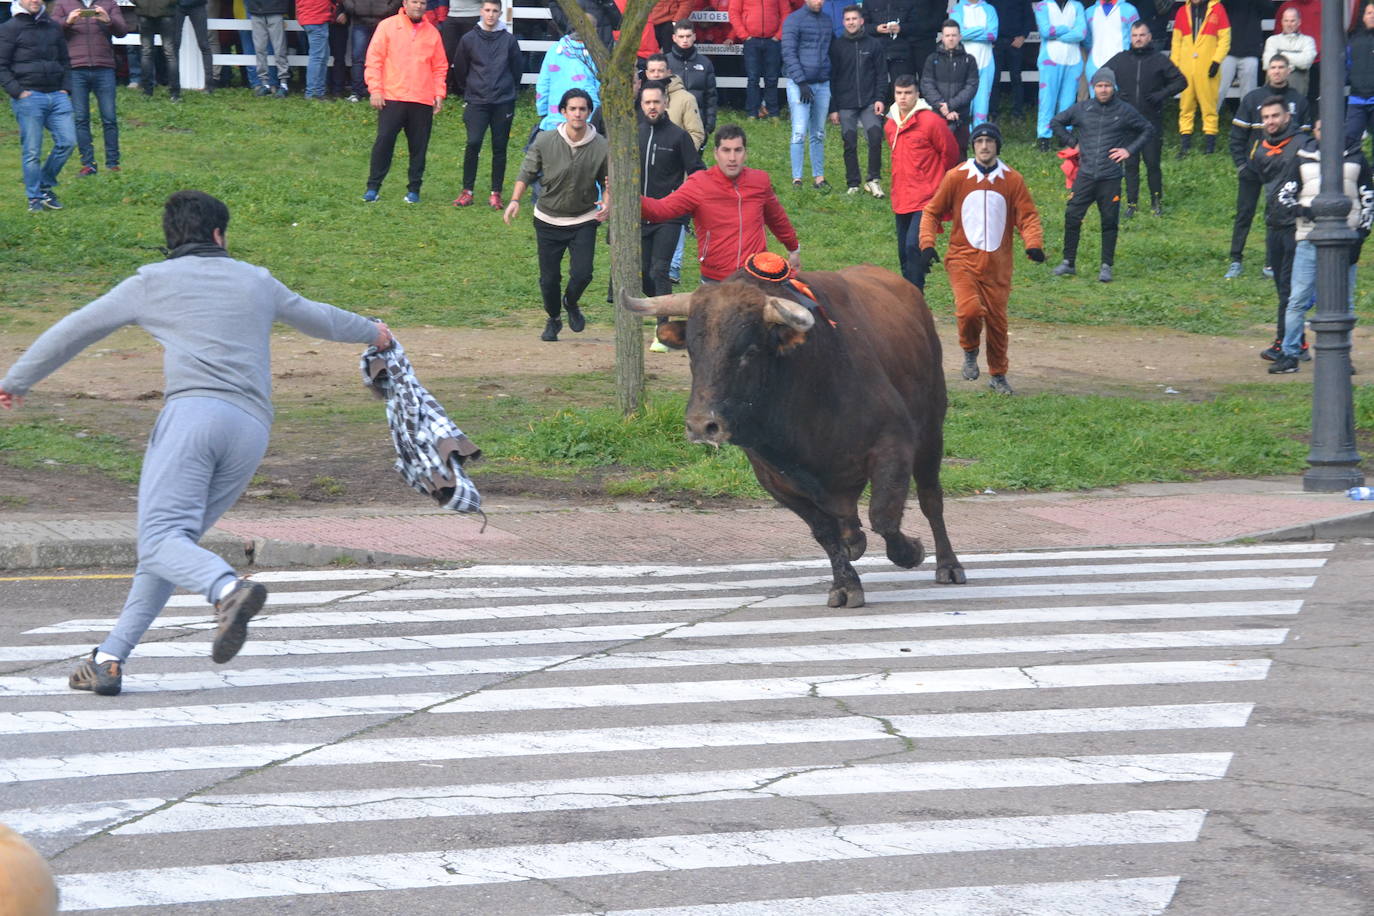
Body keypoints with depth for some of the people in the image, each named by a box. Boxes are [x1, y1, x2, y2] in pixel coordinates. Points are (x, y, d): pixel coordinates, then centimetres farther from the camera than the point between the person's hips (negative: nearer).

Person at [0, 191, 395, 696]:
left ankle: (228, 588, -47)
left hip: (195, 411, -5)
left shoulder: (153, 281, 16)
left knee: (161, 539, -16)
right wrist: (368, 330, 63)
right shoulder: (256, 281, 26)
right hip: (252, 430, 5)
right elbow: (315, 316, 43)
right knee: (173, 541, 8)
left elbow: (75, 330, 21)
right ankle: (109, 660, 0)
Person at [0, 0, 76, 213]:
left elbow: (65, 61, 24)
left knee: (67, 141, -4)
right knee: (32, 151, -3)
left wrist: (66, 88, 10)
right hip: (28, 97, -5)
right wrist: (17, 91, -11)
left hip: (57, 95, 5)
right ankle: (35, 198, 6)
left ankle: (46, 185, 15)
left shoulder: (54, 27, 16)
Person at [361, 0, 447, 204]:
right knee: (384, 141, -5)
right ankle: (373, 187, 1)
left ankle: (414, 189, 12)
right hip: (392, 98, -3)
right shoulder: (388, 26, 3)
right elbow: (374, 59, 0)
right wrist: (375, 89, -8)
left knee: (419, 146, 4)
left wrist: (439, 93, 4)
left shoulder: (432, 33, 11)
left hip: (422, 102, 3)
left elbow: (440, 66, 14)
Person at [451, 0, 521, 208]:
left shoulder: (509, 40, 1)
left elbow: (518, 68, 13)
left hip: (503, 103, 1)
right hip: (477, 103, -1)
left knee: (500, 147, 3)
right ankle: (467, 191, -5)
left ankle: (496, 194, 8)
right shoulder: (469, 40, 1)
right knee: (473, 143, -12)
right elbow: (459, 69, 12)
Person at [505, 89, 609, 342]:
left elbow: (607, 182, 3)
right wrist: (515, 200, -13)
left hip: (583, 221, 0)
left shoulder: (601, 147, -10)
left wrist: (606, 202, -16)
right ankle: (553, 319, 32)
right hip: (549, 219, 0)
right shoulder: (545, 141, -11)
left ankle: (571, 303, 24)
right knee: (549, 277, 4)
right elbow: (527, 172, 0)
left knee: (582, 273, -12)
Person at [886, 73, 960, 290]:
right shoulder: (890, 125, 10)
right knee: (904, 252, 11)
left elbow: (950, 153, -1)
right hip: (901, 199, 7)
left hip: (925, 199, -7)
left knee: (914, 245, -19)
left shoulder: (931, 122, -11)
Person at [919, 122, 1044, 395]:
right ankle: (970, 351, 8)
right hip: (963, 260, -2)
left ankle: (998, 375, 24)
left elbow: (1028, 216, 3)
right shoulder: (956, 177, 0)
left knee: (997, 320, 5)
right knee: (970, 309, -22)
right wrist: (927, 244, -5)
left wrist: (1034, 244, -15)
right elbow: (933, 212, 8)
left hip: (997, 264, 2)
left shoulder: (1012, 180, 3)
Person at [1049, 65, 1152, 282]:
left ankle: (1106, 267, 9)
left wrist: (1130, 150, 4)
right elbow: (1056, 123, 19)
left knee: (1109, 222, 1)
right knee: (1072, 217, -3)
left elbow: (1146, 130, 16)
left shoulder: (1124, 111, 3)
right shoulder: (1081, 109, 5)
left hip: (1111, 177, -1)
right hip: (1085, 174, 1)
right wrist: (1073, 142, 9)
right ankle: (1068, 262, 8)